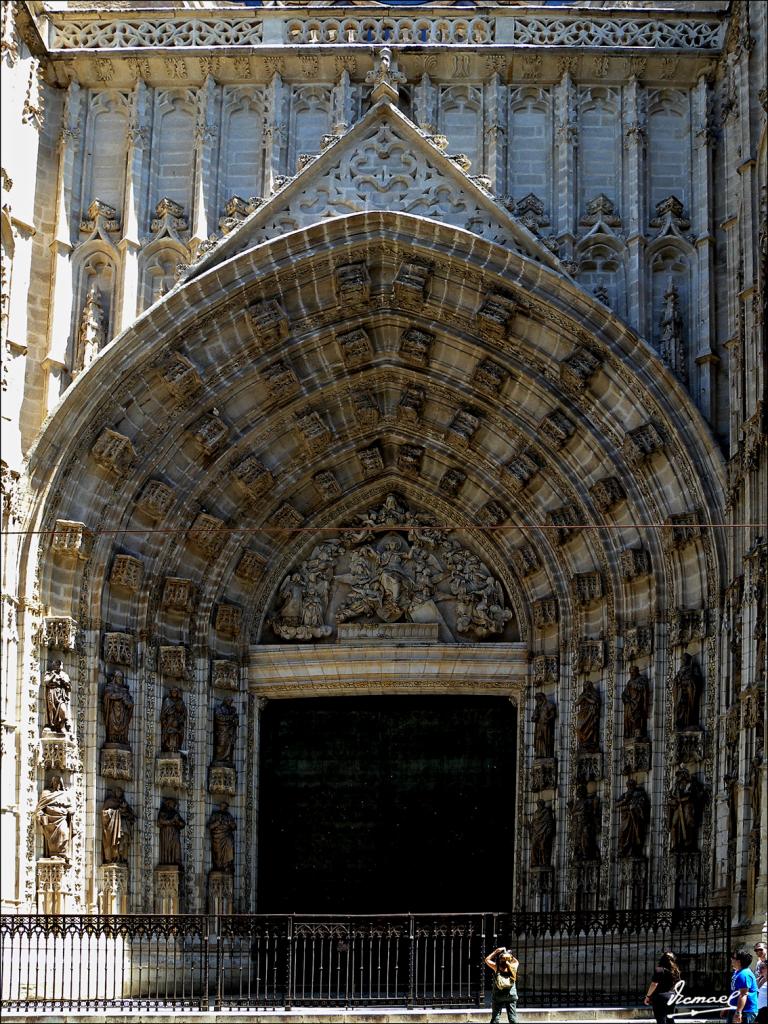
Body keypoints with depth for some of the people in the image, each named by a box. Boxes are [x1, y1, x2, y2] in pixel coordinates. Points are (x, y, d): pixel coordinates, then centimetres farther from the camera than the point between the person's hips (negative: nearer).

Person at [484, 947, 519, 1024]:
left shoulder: (497, 967, -14)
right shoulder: (513, 967, -10)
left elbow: (487, 959, 4)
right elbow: (516, 961, 15)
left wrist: (496, 951, 6)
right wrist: (510, 955, 14)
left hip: (498, 996, -2)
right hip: (512, 996, 2)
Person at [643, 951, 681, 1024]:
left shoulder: (659, 970, -12)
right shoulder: (675, 971, 8)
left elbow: (654, 984, -16)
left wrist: (648, 996, -7)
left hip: (660, 997, -6)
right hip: (671, 997, 6)